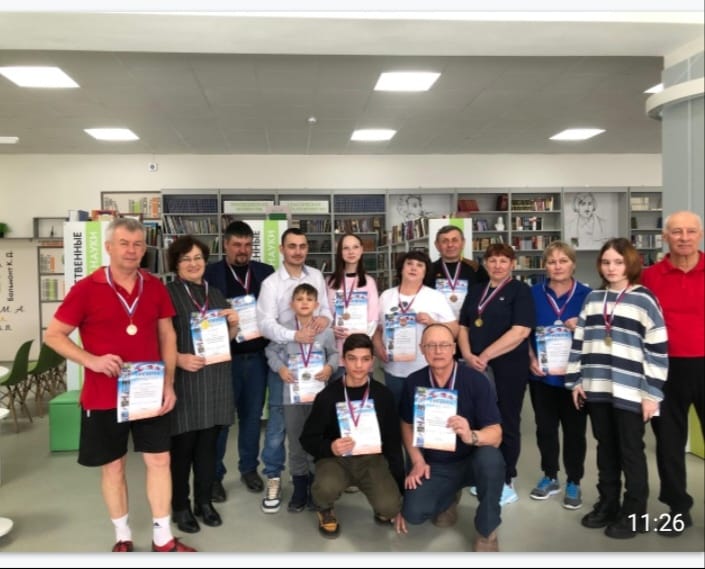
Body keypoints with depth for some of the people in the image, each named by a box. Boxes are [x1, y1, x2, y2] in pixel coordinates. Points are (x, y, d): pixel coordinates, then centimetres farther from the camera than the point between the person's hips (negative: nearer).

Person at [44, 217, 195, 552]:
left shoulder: (155, 287, 1)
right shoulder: (86, 289, -9)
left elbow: (167, 335, 8)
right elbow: (53, 335, -5)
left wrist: (168, 383, 2)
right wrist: (92, 361, -20)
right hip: (103, 396, -3)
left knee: (159, 460, 7)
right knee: (113, 466, 11)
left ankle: (162, 539, 21)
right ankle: (122, 538, 29)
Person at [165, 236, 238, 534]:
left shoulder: (216, 293, 15)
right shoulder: (168, 293, -5)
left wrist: (234, 324, 0)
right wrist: (178, 358, -23)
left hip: (215, 380, 5)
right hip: (183, 381, -5)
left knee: (208, 444, 12)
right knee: (183, 445, 3)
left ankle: (204, 501, 26)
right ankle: (180, 507, 19)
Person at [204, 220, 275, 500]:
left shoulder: (266, 272, 6)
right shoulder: (210, 274, -4)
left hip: (256, 356, 3)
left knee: (252, 415, 14)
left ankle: (249, 468, 30)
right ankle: (214, 475, 21)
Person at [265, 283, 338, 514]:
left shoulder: (325, 329, -2)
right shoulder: (283, 328, -3)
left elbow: (334, 353, 7)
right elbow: (271, 351, 5)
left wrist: (330, 367, -11)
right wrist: (280, 368, -11)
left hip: (319, 392, 0)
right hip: (293, 393, 0)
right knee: (296, 443, 9)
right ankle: (299, 490, 24)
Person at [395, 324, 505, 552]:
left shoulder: (476, 380, -18)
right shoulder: (414, 382, -8)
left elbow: (496, 435, -21)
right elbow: (407, 424, 7)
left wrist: (471, 436, -43)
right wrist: (417, 461, -6)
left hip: (472, 460, -2)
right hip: (435, 465, 3)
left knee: (491, 459, -36)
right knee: (414, 513, -19)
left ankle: (486, 531, -8)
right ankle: (449, 497, 19)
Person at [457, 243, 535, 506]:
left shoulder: (520, 290, -4)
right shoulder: (475, 291, 13)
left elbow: (520, 331, -15)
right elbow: (463, 326, 13)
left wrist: (485, 355, -15)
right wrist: (468, 355, -5)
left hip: (509, 366, -5)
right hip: (477, 366, 5)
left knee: (506, 424, 5)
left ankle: (506, 482, 17)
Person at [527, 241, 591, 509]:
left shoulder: (586, 294, -2)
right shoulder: (534, 293, 3)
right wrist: (531, 358, -6)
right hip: (542, 374, 2)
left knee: (574, 429, 8)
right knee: (545, 427, 12)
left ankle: (573, 482, 23)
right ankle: (549, 477, 29)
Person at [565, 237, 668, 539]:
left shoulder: (644, 299, -6)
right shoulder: (592, 298, 9)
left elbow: (658, 349, -8)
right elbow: (579, 340, 12)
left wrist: (652, 393, -11)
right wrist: (575, 380, 8)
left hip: (630, 391, -5)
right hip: (596, 388, 5)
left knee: (631, 452, 6)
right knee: (605, 449, 16)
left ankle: (634, 514, 20)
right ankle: (607, 504, 30)